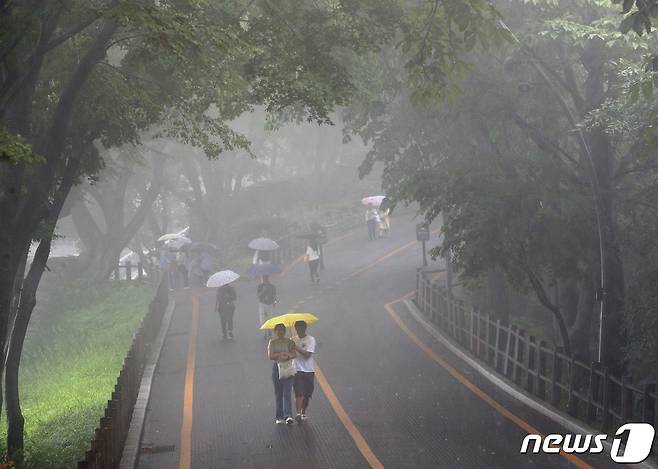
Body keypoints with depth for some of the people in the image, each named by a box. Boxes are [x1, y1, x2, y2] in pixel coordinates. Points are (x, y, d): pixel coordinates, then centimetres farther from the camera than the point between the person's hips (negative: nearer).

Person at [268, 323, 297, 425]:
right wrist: (281, 354, -18)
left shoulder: (289, 342, 4)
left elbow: (294, 354, -4)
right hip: (277, 368, 1)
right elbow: (270, 356, -7)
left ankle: (288, 416, -18)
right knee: (278, 393, 6)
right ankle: (279, 416, 14)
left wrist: (288, 356, -24)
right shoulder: (272, 343, 4)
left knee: (287, 393, -11)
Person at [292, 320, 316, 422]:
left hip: (308, 371, -1)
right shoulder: (293, 340, 9)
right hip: (297, 370, 1)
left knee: (307, 395, 6)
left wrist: (296, 348, -17)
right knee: (299, 394, -12)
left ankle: (303, 413, 22)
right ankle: (298, 414, -18)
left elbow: (307, 354, -14)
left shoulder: (310, 339, -3)